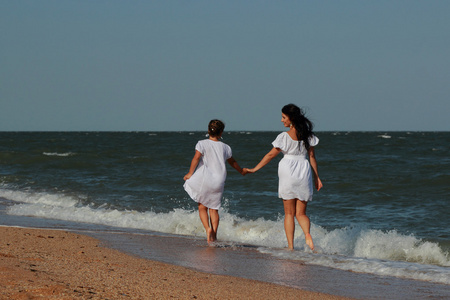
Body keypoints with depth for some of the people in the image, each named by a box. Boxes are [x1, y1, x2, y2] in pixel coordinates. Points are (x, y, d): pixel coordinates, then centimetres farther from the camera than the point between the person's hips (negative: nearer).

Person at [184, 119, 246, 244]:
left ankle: (208, 228, -12)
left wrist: (190, 173, -7)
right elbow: (232, 162, 25)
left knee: (202, 207, 10)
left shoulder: (202, 144, -2)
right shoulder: (225, 147, 9)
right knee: (214, 209, 10)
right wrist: (241, 171, 43)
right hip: (218, 181, 2)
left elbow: (196, 157, -17)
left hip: (204, 180, -2)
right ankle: (214, 235, 4)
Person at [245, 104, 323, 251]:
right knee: (301, 213, 9)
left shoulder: (284, 136, -10)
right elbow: (312, 156, 4)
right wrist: (316, 177, 10)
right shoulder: (308, 136, 1)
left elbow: (271, 155, -4)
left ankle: (290, 246, 3)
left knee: (289, 213, 5)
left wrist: (254, 169, 5)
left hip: (288, 172, -3)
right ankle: (307, 234, -21)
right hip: (304, 173, 3)